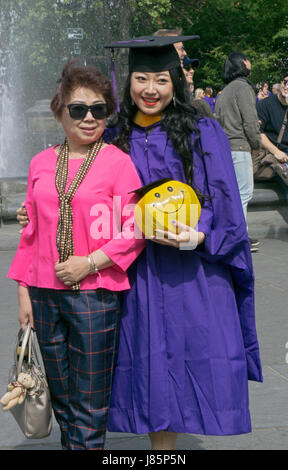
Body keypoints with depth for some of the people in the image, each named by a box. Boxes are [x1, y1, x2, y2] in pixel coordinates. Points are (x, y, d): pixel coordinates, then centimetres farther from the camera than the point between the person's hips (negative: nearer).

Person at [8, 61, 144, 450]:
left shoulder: (118, 162, -4)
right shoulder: (42, 163, 8)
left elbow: (134, 232, -6)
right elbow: (30, 232, 13)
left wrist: (89, 263, -15)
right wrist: (24, 291, 9)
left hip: (95, 295, -4)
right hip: (45, 295, 4)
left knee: (89, 407, 3)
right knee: (61, 400, 15)